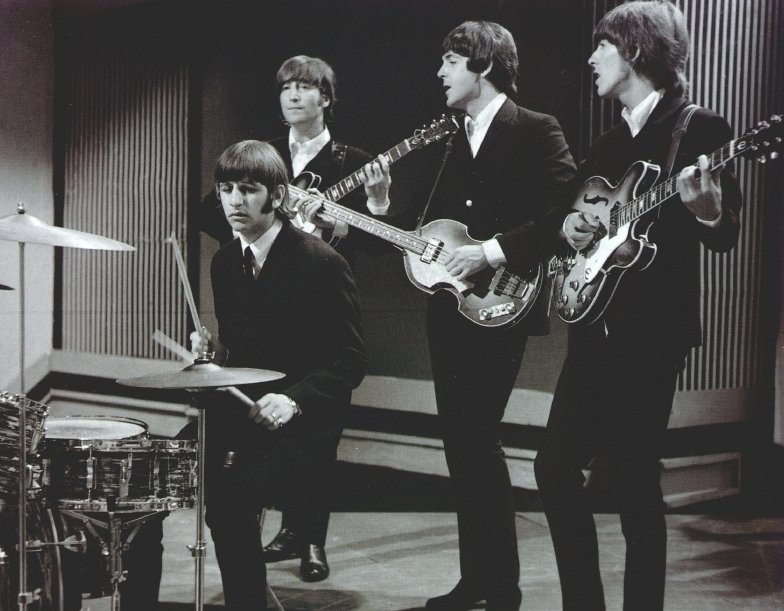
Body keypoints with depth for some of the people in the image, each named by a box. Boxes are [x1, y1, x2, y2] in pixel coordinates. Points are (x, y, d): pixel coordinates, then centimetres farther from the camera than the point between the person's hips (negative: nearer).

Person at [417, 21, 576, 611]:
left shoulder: (537, 132, -7)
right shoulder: (459, 140, 16)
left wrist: (492, 252, -21)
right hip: (449, 308, 8)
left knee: (478, 440, -10)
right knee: (461, 445, 9)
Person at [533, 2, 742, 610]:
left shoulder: (699, 129, -6)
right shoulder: (610, 140, 16)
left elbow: (725, 238, -10)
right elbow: (573, 203, 23)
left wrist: (707, 210, -31)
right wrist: (569, 224, 0)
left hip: (650, 332, -7)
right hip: (594, 327, 8)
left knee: (635, 484, -5)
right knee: (556, 467, 7)